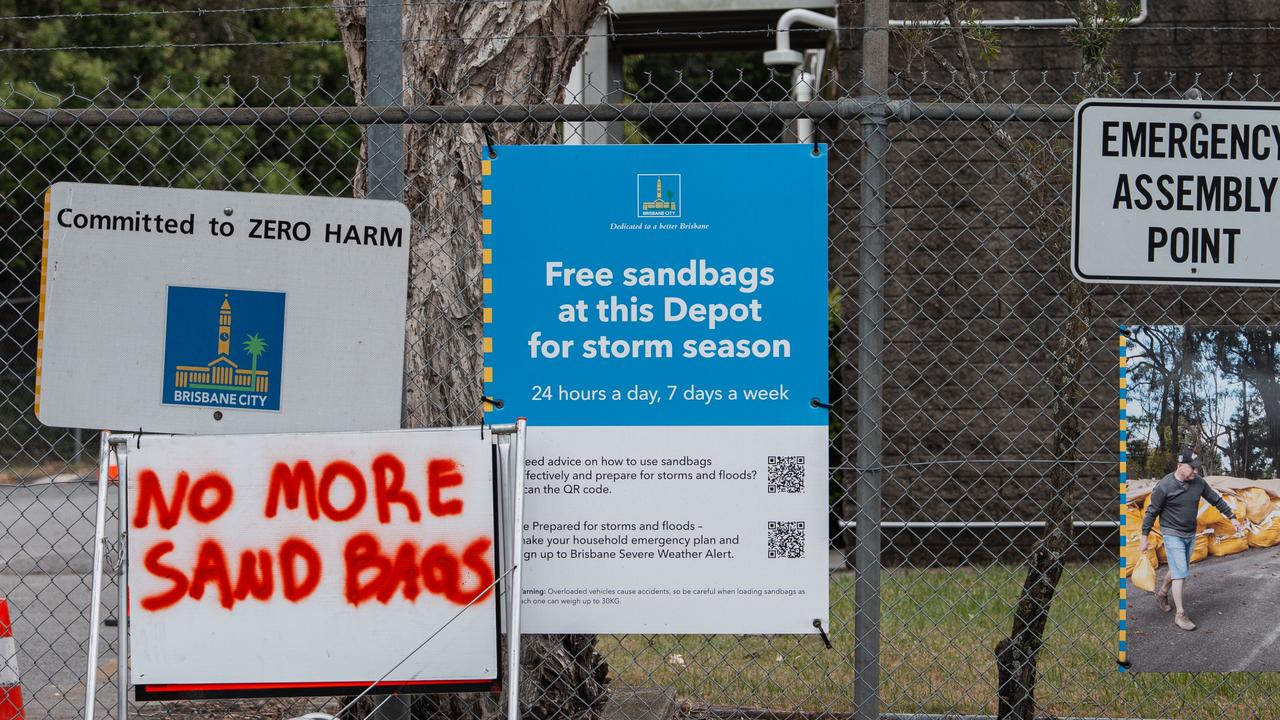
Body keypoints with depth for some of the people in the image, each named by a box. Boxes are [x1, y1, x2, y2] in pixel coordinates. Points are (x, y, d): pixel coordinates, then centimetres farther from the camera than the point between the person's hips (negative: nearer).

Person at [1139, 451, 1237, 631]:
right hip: (1172, 534, -6)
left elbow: (1216, 500, 10)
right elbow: (1151, 512, -11)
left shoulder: (1198, 482, -5)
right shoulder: (1164, 486, -19)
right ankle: (1180, 615, -4)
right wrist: (1144, 537, -8)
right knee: (1180, 573, -9)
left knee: (1178, 569, 18)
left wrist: (1231, 516, 12)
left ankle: (1162, 593, 44)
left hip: (1190, 535, 6)